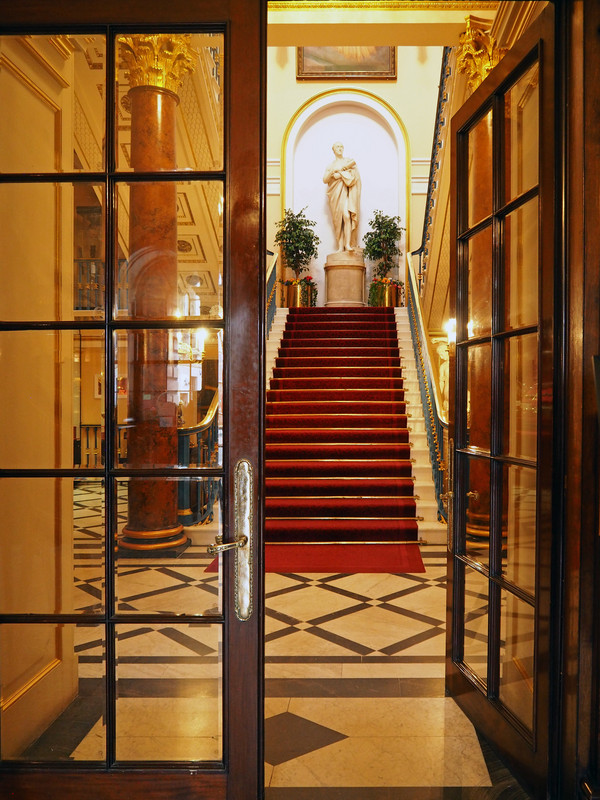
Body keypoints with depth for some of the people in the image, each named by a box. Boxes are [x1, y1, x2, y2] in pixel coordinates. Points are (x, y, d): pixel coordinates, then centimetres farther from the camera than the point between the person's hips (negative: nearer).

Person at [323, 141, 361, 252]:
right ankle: (340, 246, -6)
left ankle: (348, 244, -24)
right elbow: (325, 180, 6)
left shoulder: (349, 161, 13)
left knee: (346, 216, -21)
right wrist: (332, 171, -12)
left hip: (345, 192, -2)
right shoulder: (330, 166, 18)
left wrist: (339, 172, -7)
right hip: (335, 194, 2)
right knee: (338, 221, -4)